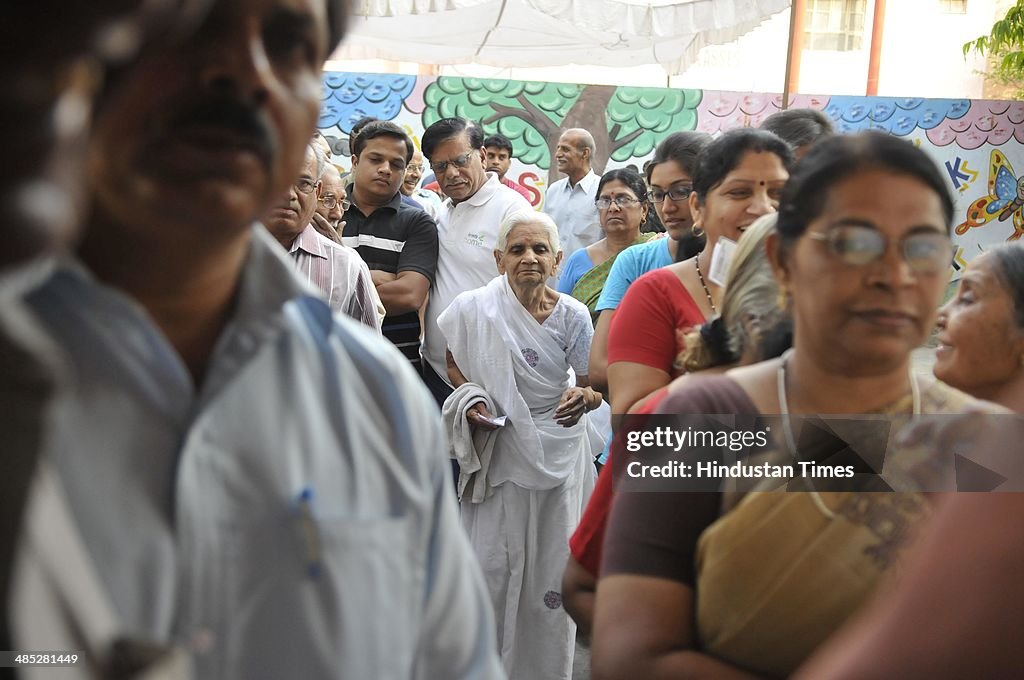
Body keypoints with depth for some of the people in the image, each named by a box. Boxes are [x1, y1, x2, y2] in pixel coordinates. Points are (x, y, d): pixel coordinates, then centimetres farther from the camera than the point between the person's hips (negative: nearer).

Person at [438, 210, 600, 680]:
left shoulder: (572, 316, -7)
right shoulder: (474, 309, -8)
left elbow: (594, 387, 0)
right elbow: (454, 364, 9)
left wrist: (582, 398, -23)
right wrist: (472, 400, -10)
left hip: (558, 451, 0)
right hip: (499, 451, 0)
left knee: (553, 567, 6)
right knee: (491, 564, 2)